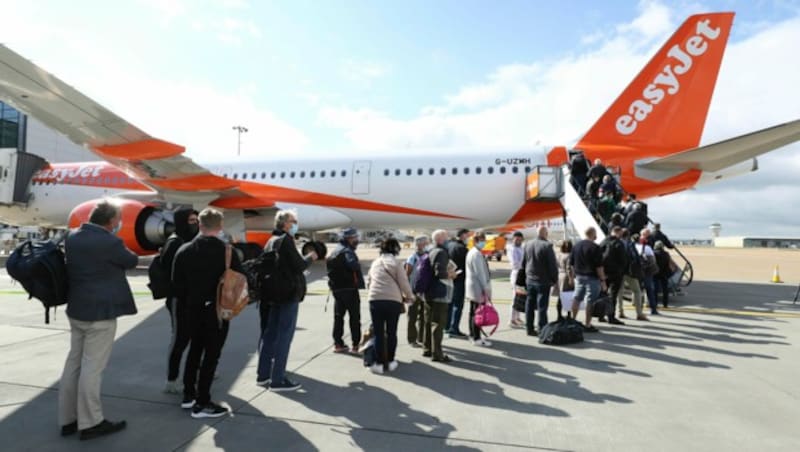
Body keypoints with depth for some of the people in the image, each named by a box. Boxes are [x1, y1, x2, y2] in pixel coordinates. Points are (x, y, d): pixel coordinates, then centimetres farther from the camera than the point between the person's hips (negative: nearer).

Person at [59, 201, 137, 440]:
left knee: (74, 363, 14)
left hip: (76, 310, 9)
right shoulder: (109, 242, -19)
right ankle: (90, 422, 9)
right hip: (101, 312, -9)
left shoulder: (72, 236, 5)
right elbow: (132, 261, -3)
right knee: (92, 367, -1)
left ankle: (68, 419, 25)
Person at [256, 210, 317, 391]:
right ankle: (278, 380, -2)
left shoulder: (271, 241, 16)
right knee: (284, 336, -5)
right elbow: (299, 266, -16)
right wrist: (310, 257, 1)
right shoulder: (286, 240, -13)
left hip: (275, 293, 10)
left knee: (270, 334, 14)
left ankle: (263, 375, 21)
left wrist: (303, 257, 13)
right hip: (289, 293, -9)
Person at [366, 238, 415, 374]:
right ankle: (391, 362, 17)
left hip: (375, 300, 3)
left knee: (378, 333, 6)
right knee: (391, 332, 10)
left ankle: (379, 363, 8)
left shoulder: (375, 263, 16)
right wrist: (410, 296, 15)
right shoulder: (396, 263, 1)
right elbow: (404, 283, -1)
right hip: (393, 301, -2)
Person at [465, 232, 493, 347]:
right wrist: (486, 289, -17)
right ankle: (476, 338, -1)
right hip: (478, 288, -11)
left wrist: (485, 288, 16)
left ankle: (473, 335, 25)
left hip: (472, 287, 11)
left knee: (473, 312, 16)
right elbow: (480, 273, -20)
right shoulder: (477, 254, -17)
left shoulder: (471, 252, 15)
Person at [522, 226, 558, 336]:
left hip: (530, 280, 6)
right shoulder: (547, 246, -17)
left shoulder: (527, 245, 4)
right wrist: (555, 279, -2)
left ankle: (529, 328, 19)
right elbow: (552, 265, -14)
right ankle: (542, 330, 3)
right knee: (542, 306, -1)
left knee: (530, 305, 12)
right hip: (543, 281, -6)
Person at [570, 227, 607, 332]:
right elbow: (599, 266, -16)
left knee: (577, 299, 15)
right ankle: (588, 325, 4)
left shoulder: (576, 246, 7)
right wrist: (603, 280, -11)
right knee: (590, 302, 0)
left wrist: (573, 276, 18)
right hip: (592, 277, -6)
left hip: (579, 276, 6)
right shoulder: (595, 248, -14)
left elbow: (571, 263, 11)